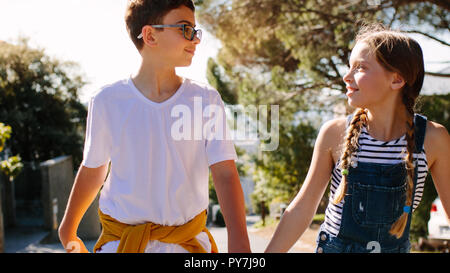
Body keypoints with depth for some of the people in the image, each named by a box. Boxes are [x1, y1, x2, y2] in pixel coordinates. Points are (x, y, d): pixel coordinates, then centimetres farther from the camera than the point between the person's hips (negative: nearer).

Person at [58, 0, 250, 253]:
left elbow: (225, 174, -13)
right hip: (121, 240, 0)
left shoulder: (207, 99, -7)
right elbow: (92, 170, 5)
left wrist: (239, 242, -25)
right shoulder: (107, 102, -8)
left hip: (189, 241, 1)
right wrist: (68, 230, 17)